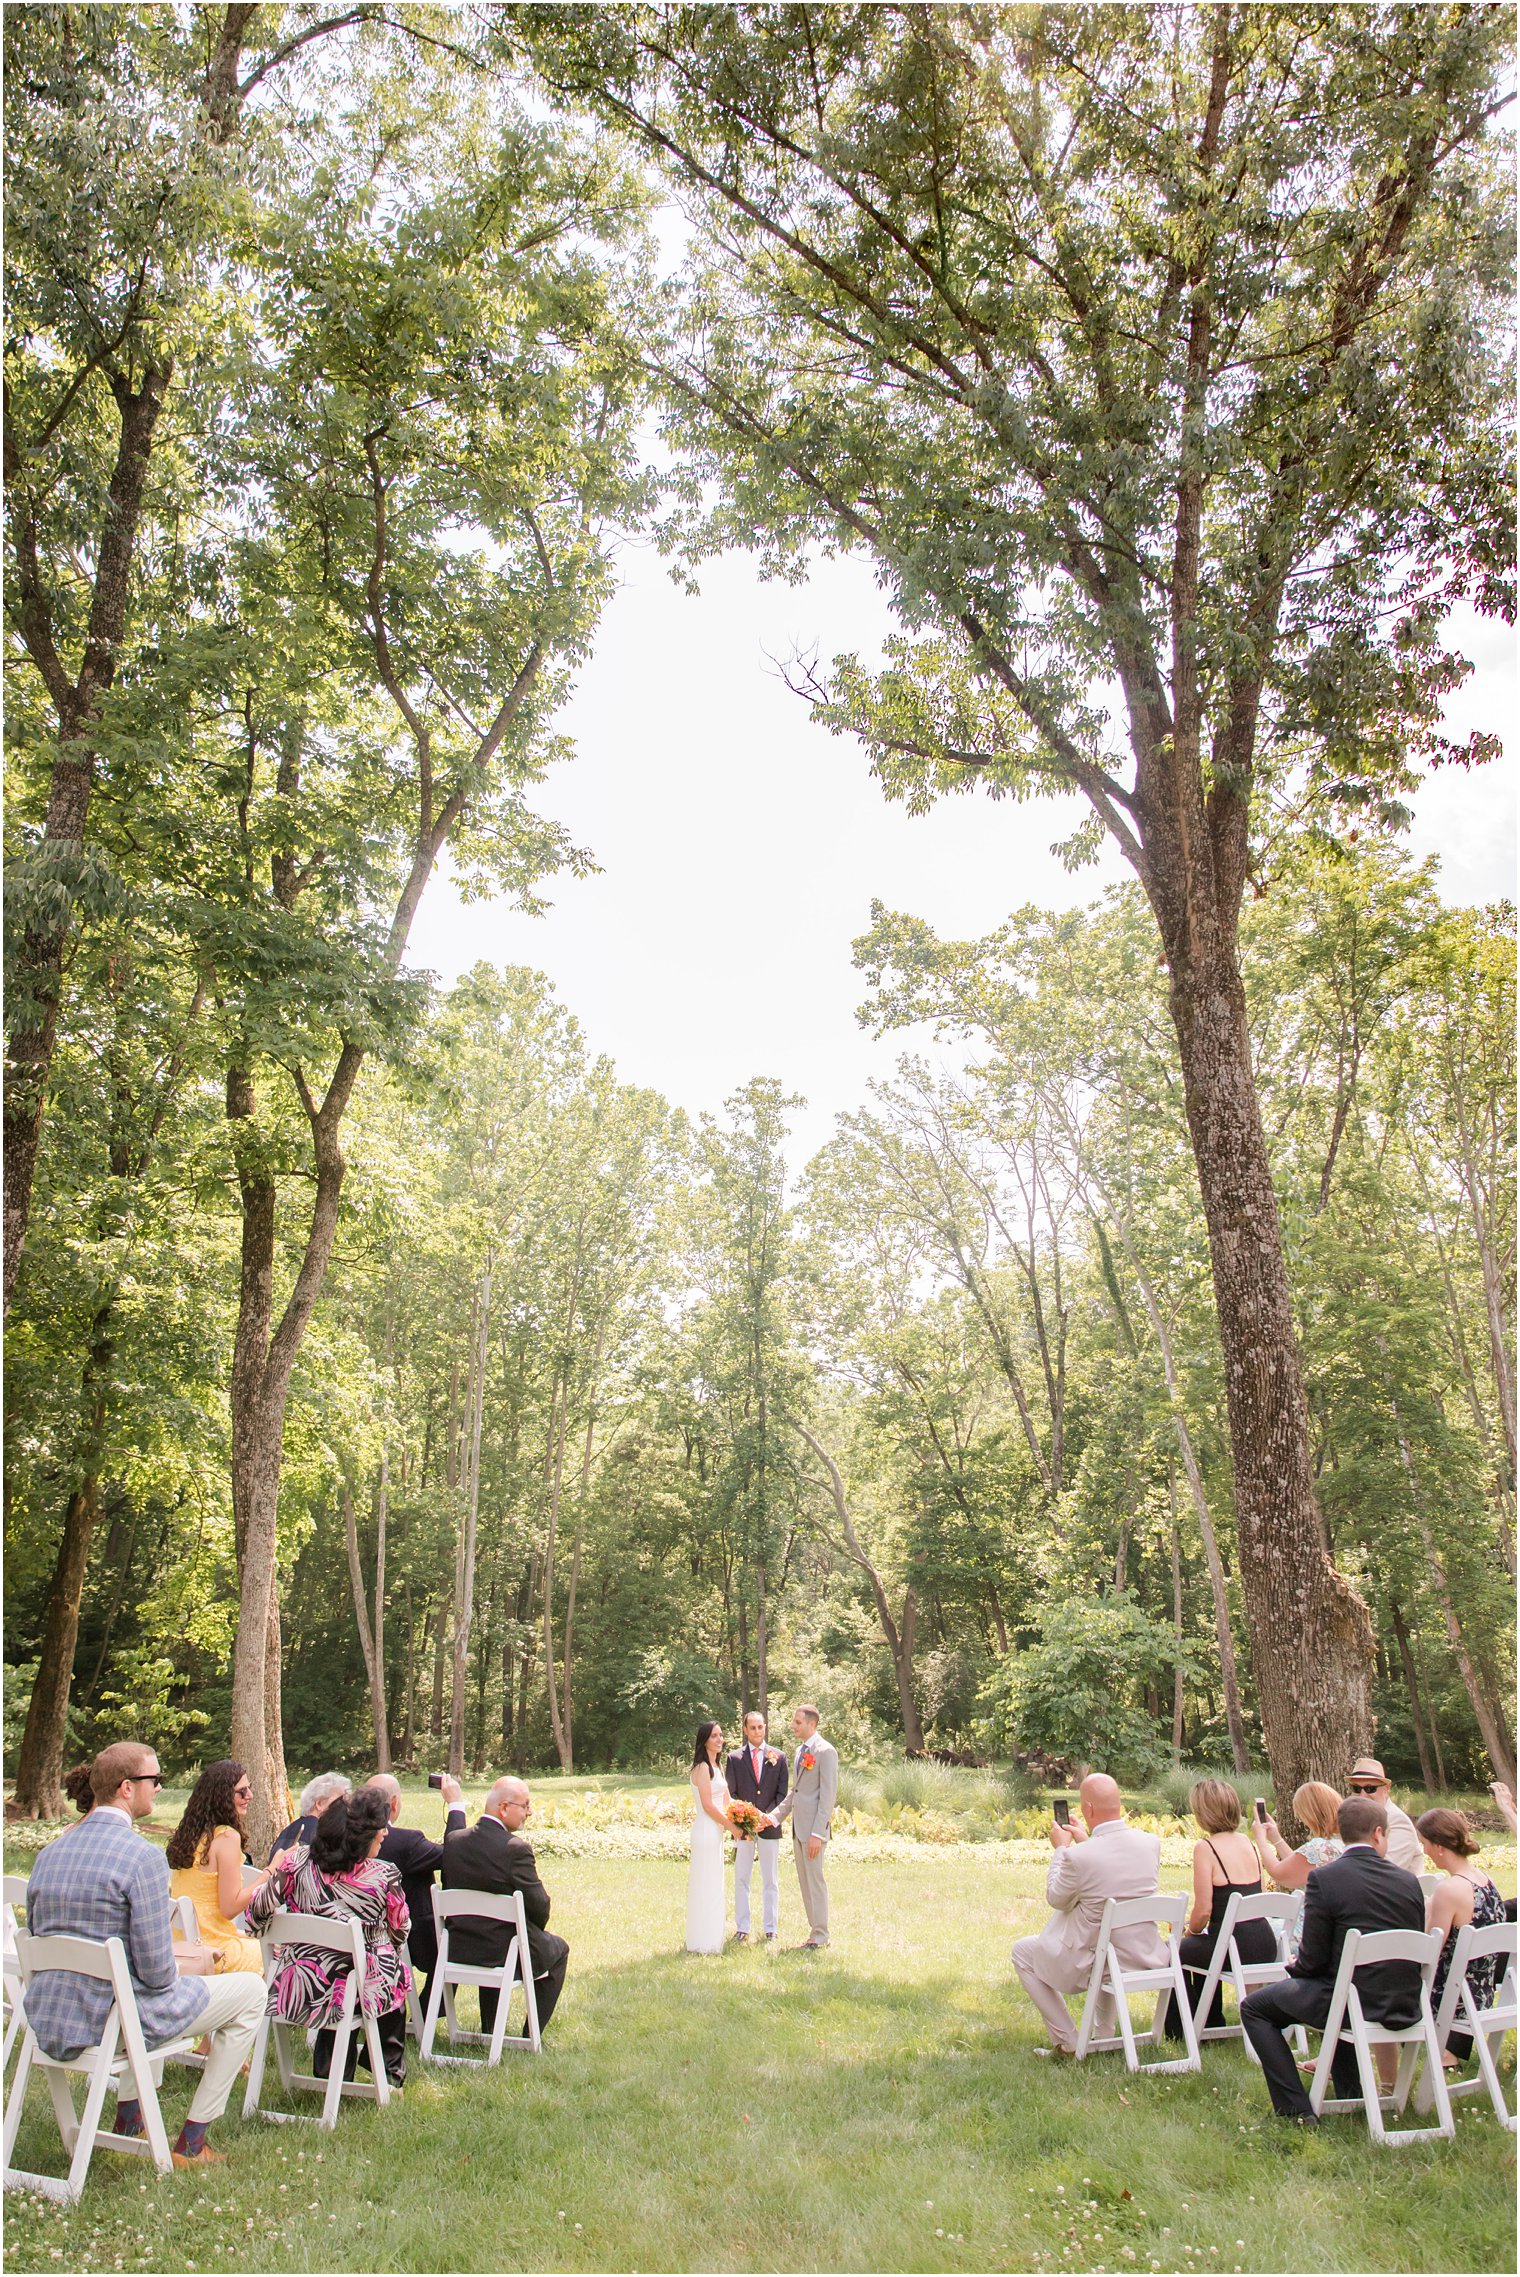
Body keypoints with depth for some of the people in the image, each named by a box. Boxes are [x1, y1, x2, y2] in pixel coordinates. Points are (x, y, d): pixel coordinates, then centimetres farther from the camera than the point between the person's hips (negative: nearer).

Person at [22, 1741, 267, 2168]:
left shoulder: (51, 1852, 3)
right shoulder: (142, 1856, -20)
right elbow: (156, 1969, -20)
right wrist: (183, 1967, 4)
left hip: (49, 2026, 8)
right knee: (250, 1991, 8)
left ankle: (127, 2121, 39)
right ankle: (191, 2142, 12)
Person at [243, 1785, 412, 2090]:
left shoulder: (297, 1862, -13)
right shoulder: (384, 1876, -17)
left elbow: (256, 1914, -3)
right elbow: (400, 1932, 0)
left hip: (299, 1994, 2)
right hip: (360, 1994, -2)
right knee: (397, 1974, 29)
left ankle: (331, 2074, 45)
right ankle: (390, 2073, 42)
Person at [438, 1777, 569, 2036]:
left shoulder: (453, 1841, -6)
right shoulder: (517, 1849, -23)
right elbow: (540, 1908, -16)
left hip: (458, 1948, 5)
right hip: (507, 1951, -5)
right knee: (558, 1949, 23)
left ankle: (489, 2030, 42)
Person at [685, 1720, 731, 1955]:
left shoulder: (714, 1766, 14)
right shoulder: (702, 1767, -15)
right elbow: (708, 1805, -18)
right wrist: (731, 1825, -10)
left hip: (715, 1831, 10)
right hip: (707, 1832, -10)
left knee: (712, 1887, 15)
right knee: (706, 1886, -2)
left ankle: (707, 1940, 24)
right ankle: (703, 1943, 6)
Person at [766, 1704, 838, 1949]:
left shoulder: (825, 1751, -13)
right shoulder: (799, 1751, 15)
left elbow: (828, 1795, -16)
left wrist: (817, 1833, -20)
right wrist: (774, 1816, 10)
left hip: (813, 1828, -8)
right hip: (798, 1828, 8)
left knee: (815, 1880, -2)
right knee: (805, 1881, 13)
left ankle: (820, 1935, 9)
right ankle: (815, 1930, 22)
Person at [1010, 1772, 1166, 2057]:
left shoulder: (1078, 1856, -25)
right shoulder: (1151, 1843, -10)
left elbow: (1056, 1899, -5)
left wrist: (1061, 1848, 6)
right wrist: (1087, 1842, 19)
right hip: (1146, 1958, 6)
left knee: (1022, 1951, 18)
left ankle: (1066, 2042, 16)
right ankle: (1105, 2035, 41)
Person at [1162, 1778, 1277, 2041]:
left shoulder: (1205, 1847, -13)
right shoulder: (1245, 1842, 8)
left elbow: (1203, 1910, -14)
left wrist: (1190, 1931, 7)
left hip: (1233, 1949, -7)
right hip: (1265, 1946, 7)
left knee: (1176, 1952, 20)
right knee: (1204, 1945, 34)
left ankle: (1182, 2031, 26)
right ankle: (1211, 2023, 42)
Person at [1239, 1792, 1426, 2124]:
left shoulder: (1323, 1878, -16)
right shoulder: (1408, 1881, -1)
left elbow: (1313, 1959, -13)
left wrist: (1294, 1967, 11)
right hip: (1405, 2007, 6)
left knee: (1254, 2006, 13)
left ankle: (1296, 2109, 5)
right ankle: (1350, 2095, 39)